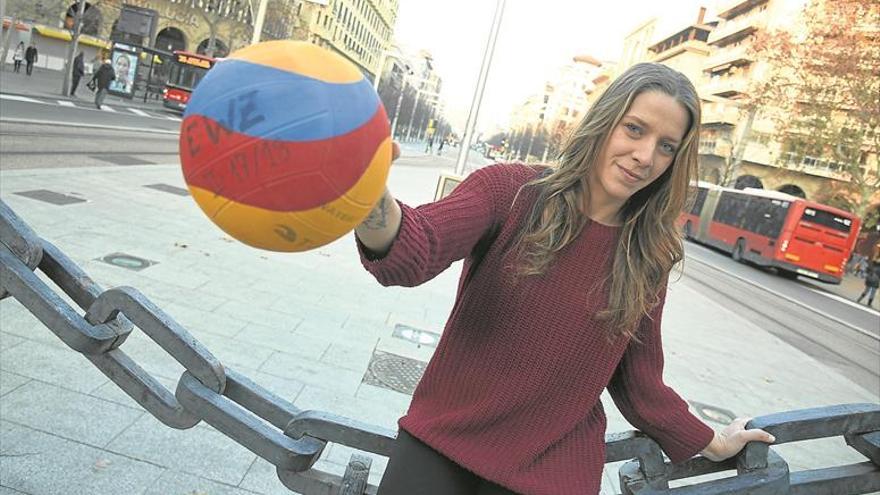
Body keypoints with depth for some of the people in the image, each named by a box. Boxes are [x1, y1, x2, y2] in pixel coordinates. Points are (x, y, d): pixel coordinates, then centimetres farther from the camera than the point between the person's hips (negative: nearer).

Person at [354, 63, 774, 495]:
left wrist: (711, 443, 18)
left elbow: (640, 384, 10)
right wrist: (375, 200, -51)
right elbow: (414, 253, -30)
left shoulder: (648, 259, -2)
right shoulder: (511, 189, -11)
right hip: (440, 442, -1)